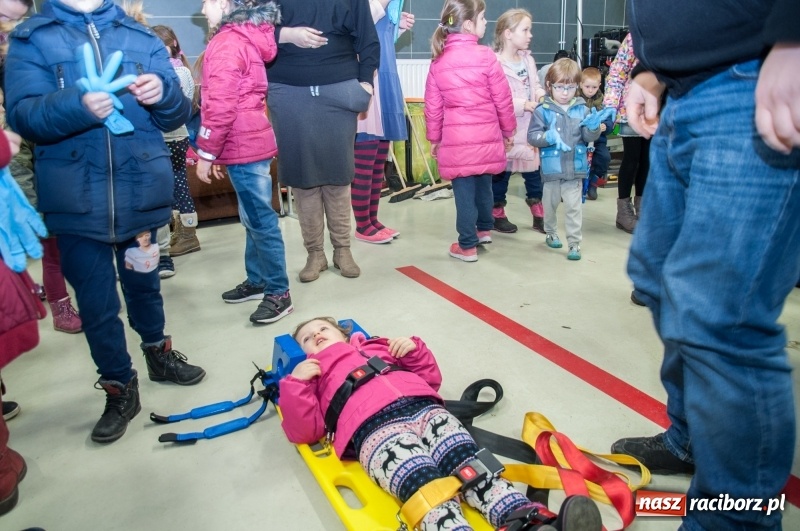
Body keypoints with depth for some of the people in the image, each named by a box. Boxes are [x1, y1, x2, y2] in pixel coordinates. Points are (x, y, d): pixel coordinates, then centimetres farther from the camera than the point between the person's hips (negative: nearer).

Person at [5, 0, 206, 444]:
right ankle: (120, 389, 23)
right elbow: (22, 115, -11)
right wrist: (77, 106, -31)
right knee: (96, 304, 6)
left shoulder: (141, 38, 9)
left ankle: (158, 353, 42)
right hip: (78, 201, -1)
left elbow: (176, 115, 4)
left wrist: (163, 94, -20)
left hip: (141, 192, 2)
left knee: (144, 285, 19)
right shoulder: (31, 39, 3)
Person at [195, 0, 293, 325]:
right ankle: (257, 281, 27)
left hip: (243, 147, -10)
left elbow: (221, 106, -20)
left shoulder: (227, 43, -12)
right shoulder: (245, 38, 17)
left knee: (261, 220, -5)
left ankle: (279, 294, 2)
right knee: (253, 218, 16)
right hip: (251, 142, 10)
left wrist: (205, 153, -14)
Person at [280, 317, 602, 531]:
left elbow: (429, 378, 35)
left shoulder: (378, 346, 38)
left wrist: (414, 349, 19)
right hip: (373, 426, -3)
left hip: (422, 406, 3)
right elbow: (304, 431, 15)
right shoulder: (314, 374, 30)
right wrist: (296, 383, 3)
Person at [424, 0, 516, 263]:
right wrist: (509, 130, 12)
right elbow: (502, 99, -2)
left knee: (464, 191, 5)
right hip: (486, 136, 0)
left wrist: (434, 138, 18)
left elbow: (433, 106, 7)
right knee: (483, 183, 20)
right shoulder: (486, 56, -6)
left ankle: (467, 246, 11)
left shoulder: (438, 61, 4)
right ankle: (484, 229, 40)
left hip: (456, 138, 1)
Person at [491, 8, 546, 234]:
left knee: (533, 170, 12)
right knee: (502, 171, 6)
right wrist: (522, 104, -24)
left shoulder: (528, 59, 10)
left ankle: (539, 216, 23)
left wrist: (541, 93, -3)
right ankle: (497, 215, 22)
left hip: (529, 128, 7)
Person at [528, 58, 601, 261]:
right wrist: (550, 137, -25)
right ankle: (551, 233, 39)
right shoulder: (543, 111, -6)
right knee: (550, 205, 17)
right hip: (552, 169, 0)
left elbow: (589, 137, 2)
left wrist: (594, 126, -19)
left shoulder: (581, 109, 2)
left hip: (575, 169, 1)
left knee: (573, 208, 1)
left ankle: (574, 243, 9)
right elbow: (532, 136, -10)